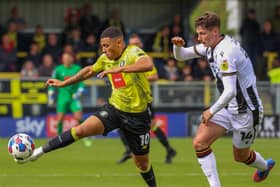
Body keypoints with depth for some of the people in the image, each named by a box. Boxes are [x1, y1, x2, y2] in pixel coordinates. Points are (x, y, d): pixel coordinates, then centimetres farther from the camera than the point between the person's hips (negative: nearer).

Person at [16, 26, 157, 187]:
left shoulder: (133, 53, -19)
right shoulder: (105, 59, 1)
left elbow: (148, 64, -42)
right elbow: (90, 70, 22)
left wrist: (119, 68, -48)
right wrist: (64, 83, 26)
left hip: (137, 115, -4)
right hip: (114, 108, 4)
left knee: (142, 163, 7)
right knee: (82, 129, -16)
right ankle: (40, 151, -8)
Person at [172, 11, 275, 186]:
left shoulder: (225, 53, -28)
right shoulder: (211, 46, 1)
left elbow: (230, 92, -32)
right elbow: (181, 55, 12)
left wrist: (212, 111, -20)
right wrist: (178, 46, -12)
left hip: (246, 111, -8)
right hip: (229, 108, 8)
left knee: (241, 156, 12)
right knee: (200, 142, -8)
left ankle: (264, 165, 44)